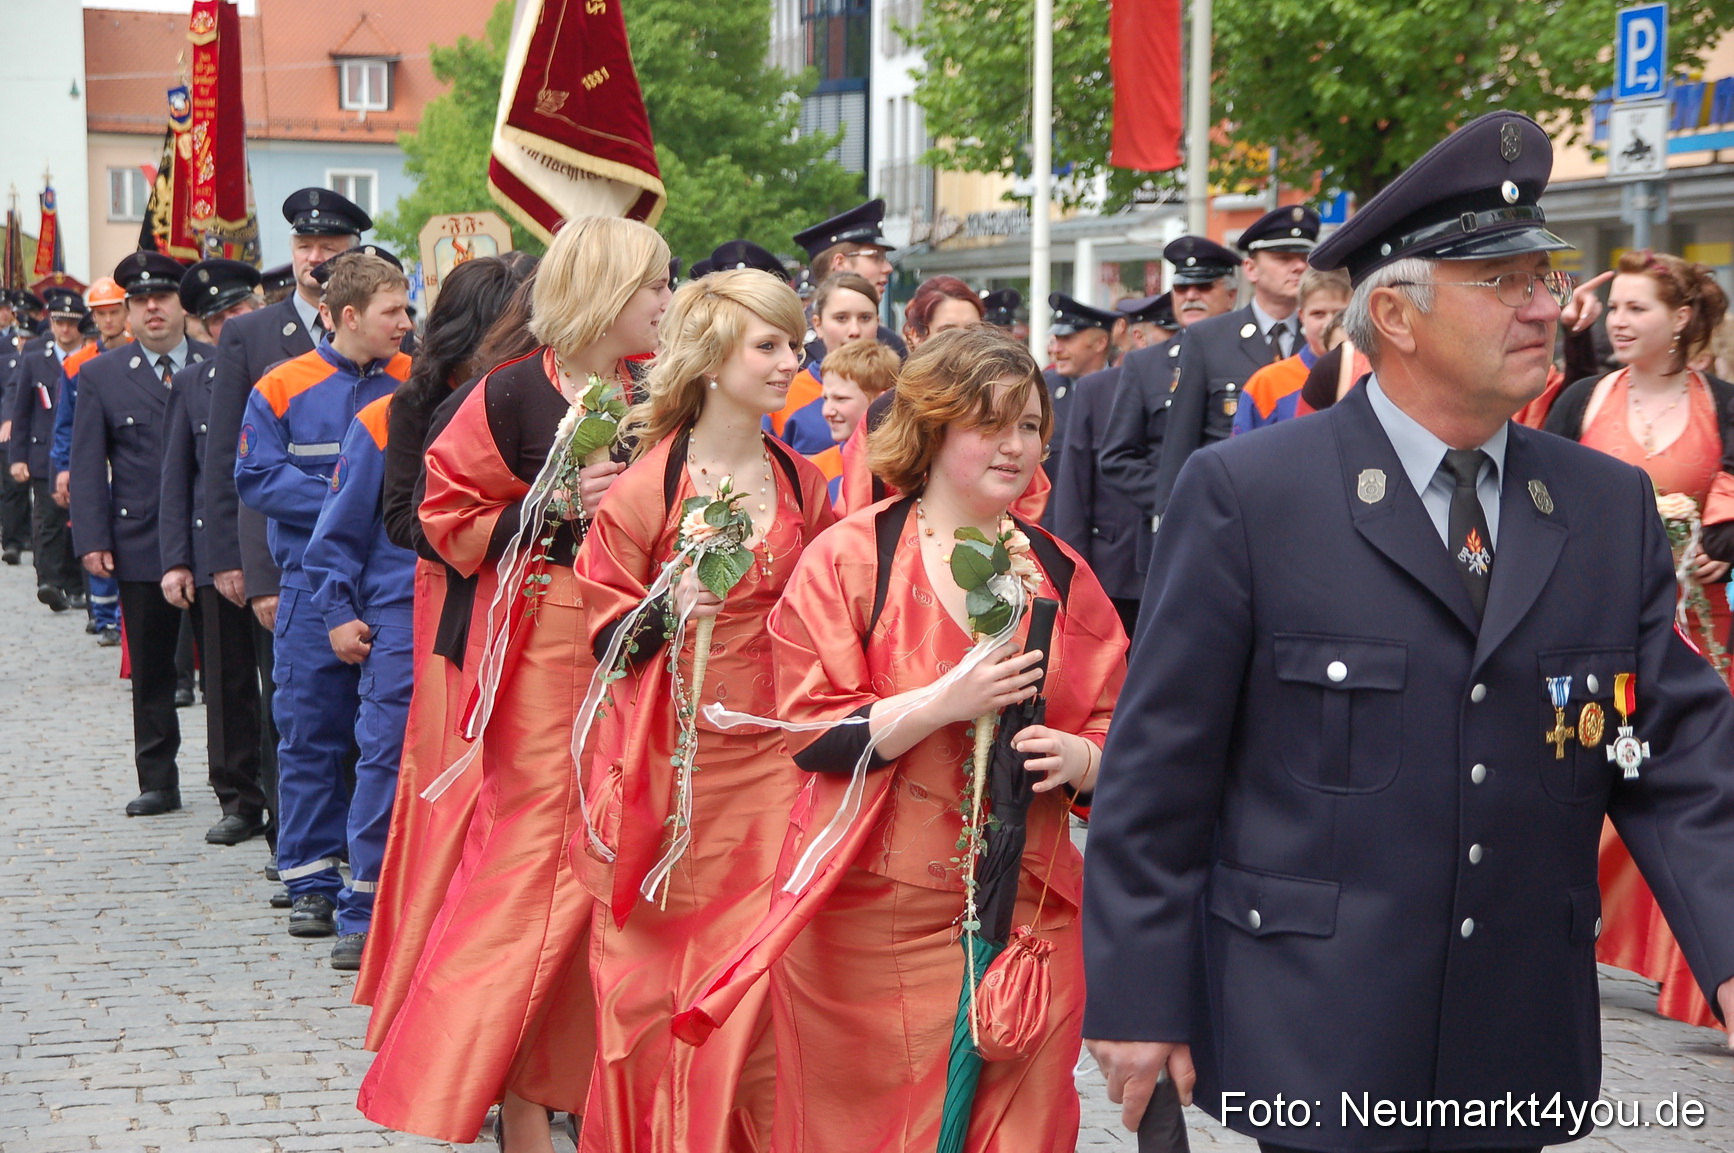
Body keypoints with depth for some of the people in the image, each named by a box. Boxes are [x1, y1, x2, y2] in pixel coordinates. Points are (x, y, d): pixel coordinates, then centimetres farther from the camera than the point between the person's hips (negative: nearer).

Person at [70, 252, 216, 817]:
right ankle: (157, 781, 16)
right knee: (150, 671, 7)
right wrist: (92, 540, -5)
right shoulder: (100, 376, 7)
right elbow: (87, 467, 5)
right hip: (141, 546, 1)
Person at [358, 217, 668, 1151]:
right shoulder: (511, 394, -5)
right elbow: (449, 520, -2)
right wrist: (555, 511, -13)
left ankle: (578, 1069, 18)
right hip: (541, 648, -5)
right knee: (537, 856, -6)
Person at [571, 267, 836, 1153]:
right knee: (657, 975, 2)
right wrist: (669, 611, -20)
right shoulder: (647, 487, -6)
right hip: (672, 764, -3)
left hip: (769, 754, 3)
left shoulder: (803, 485, 9)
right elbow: (602, 627, -3)